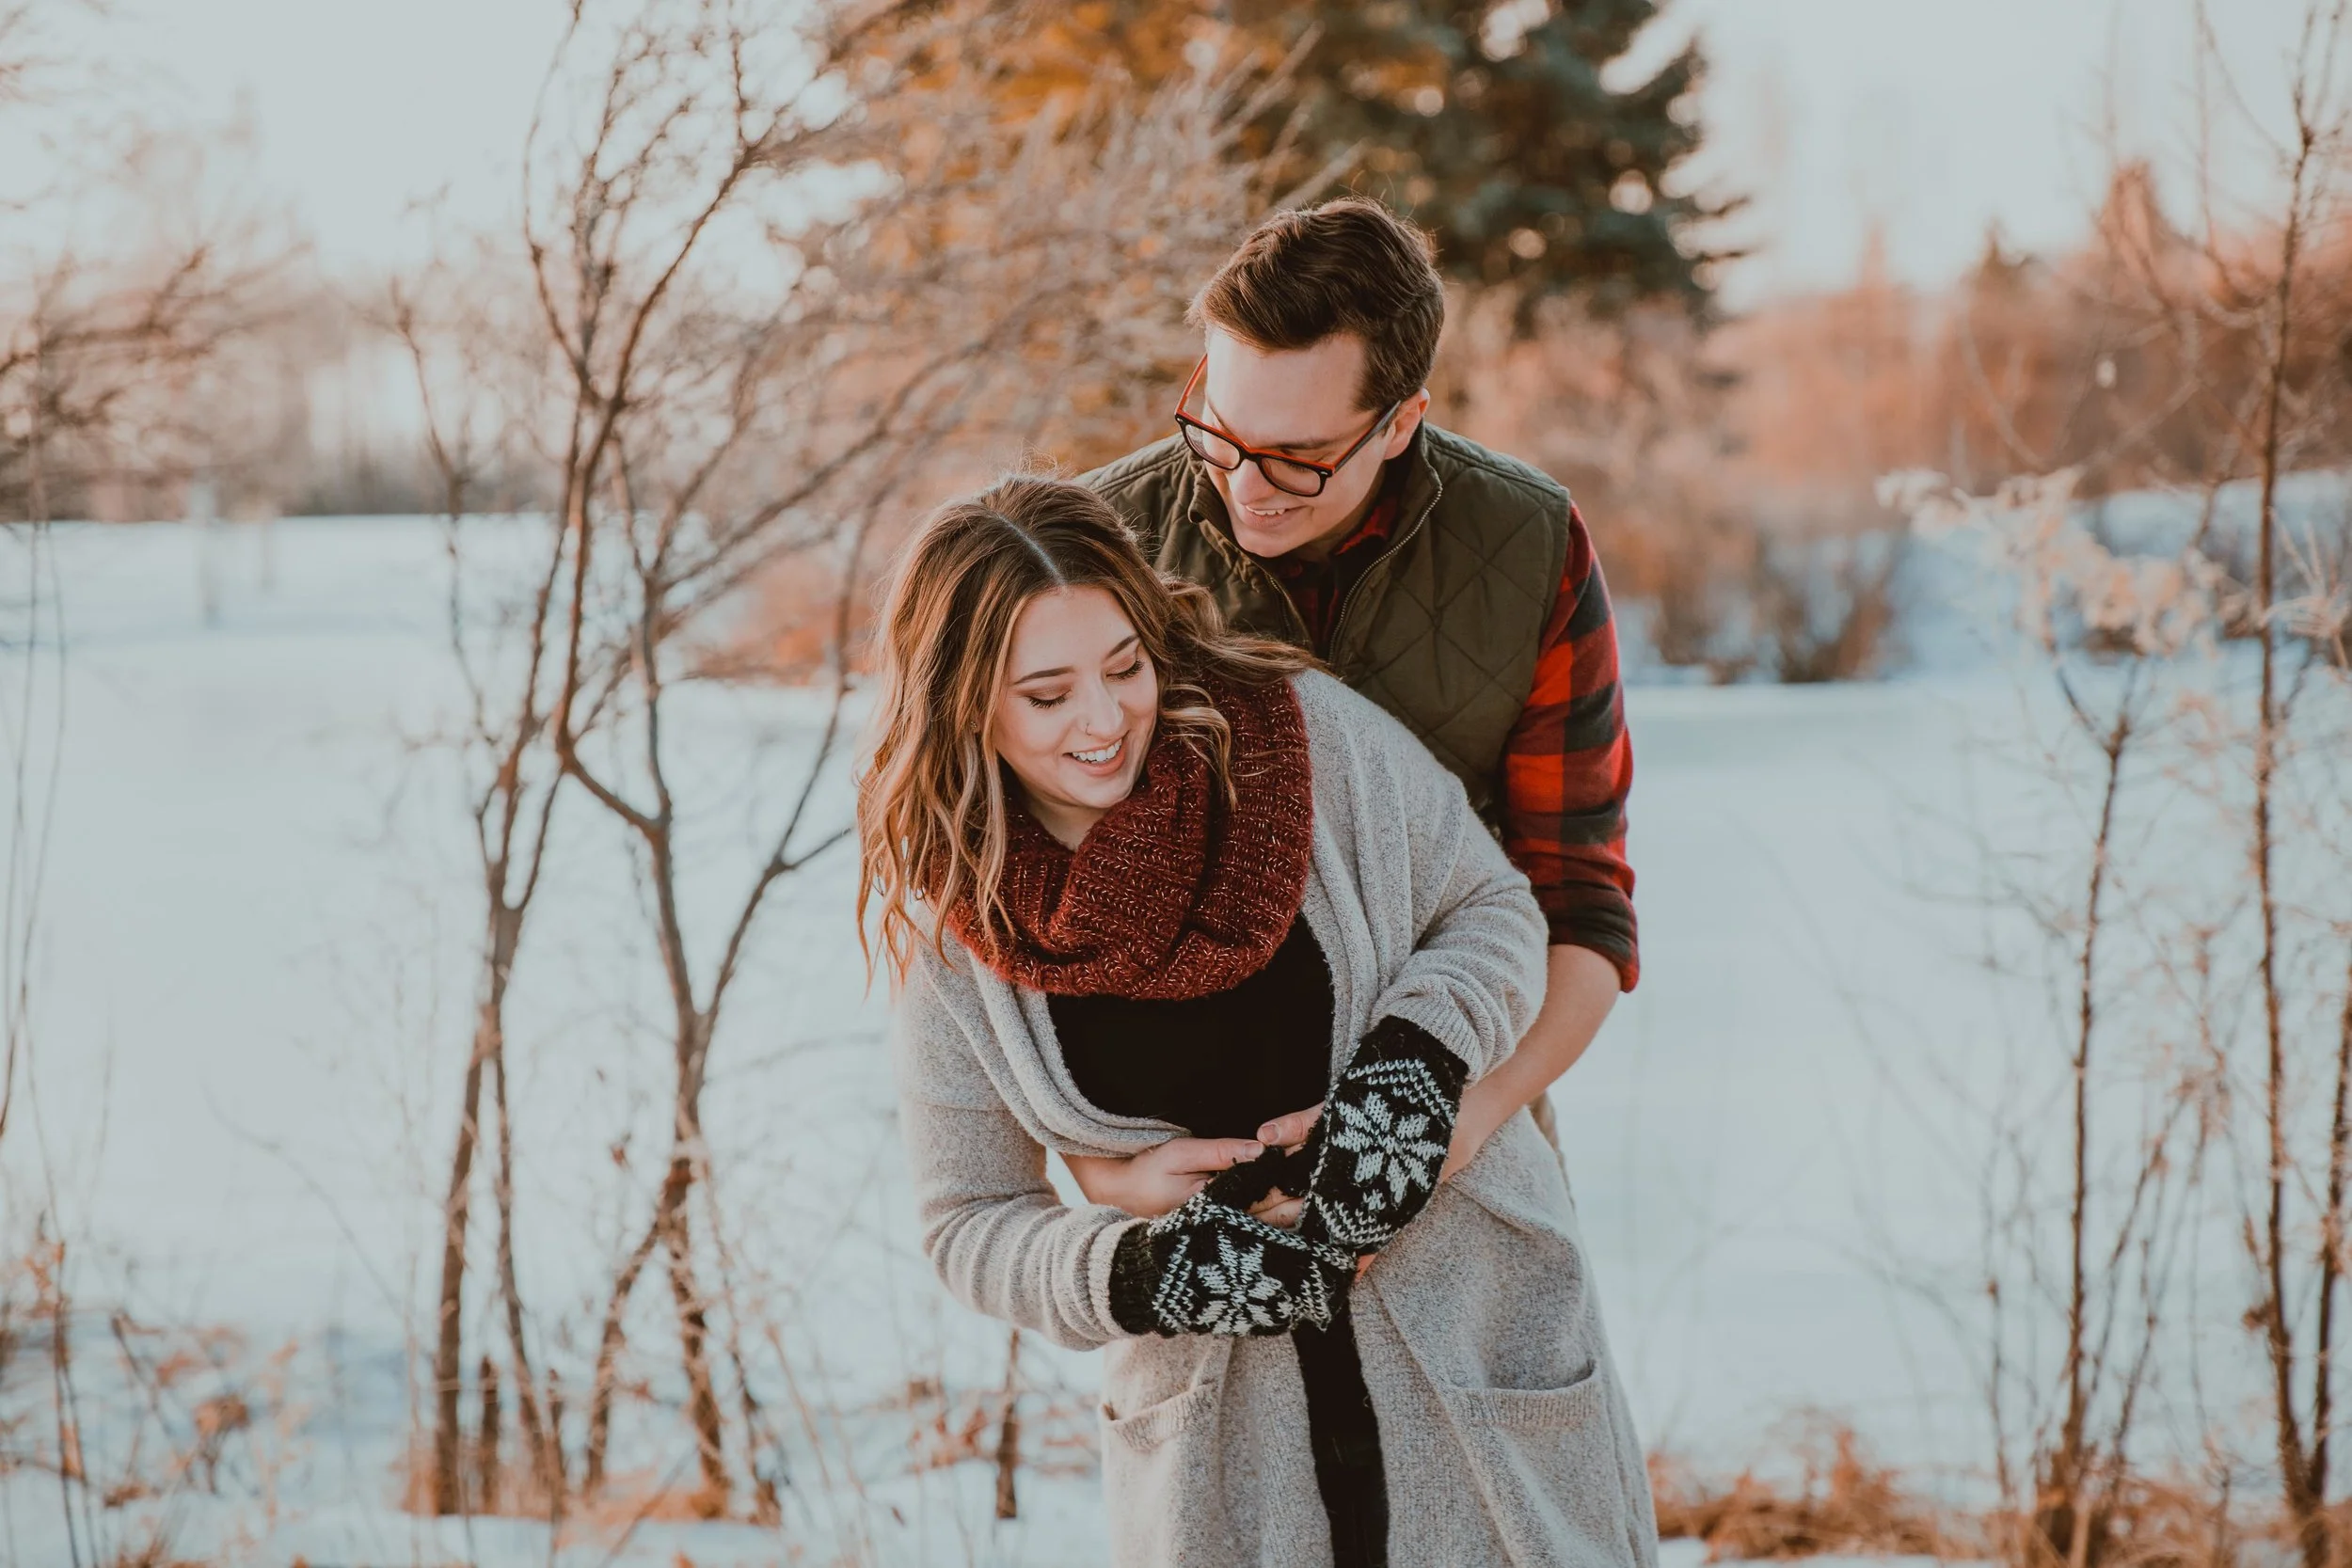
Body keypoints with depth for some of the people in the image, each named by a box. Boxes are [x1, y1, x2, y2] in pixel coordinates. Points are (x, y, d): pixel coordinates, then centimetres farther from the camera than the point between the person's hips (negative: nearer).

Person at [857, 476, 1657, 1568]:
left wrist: (1415, 1062, -18)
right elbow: (972, 1222, 1)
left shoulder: (1302, 730, -12)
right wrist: (1140, 1273, -18)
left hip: (1474, 1346, 0)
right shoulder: (945, 926, -7)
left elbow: (1491, 908, 1)